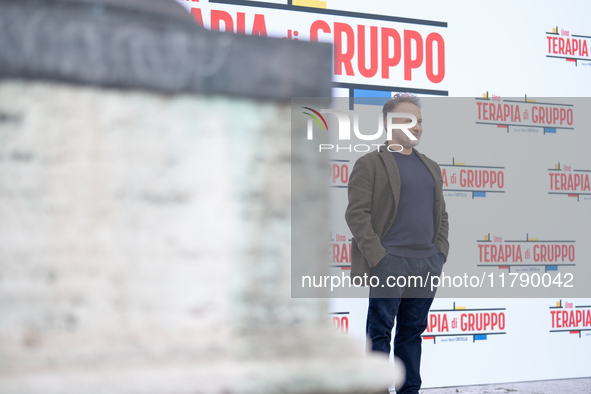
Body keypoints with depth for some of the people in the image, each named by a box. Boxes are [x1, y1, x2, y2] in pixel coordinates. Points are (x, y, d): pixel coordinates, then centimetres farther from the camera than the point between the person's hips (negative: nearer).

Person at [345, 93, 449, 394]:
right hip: (389, 264, -6)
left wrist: (440, 253, 8)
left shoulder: (431, 167, 19)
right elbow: (356, 214, -9)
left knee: (413, 331, 11)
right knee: (380, 332, -1)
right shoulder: (370, 163, -2)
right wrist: (377, 258, -15)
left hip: (427, 265, 6)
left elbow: (441, 214, 22)